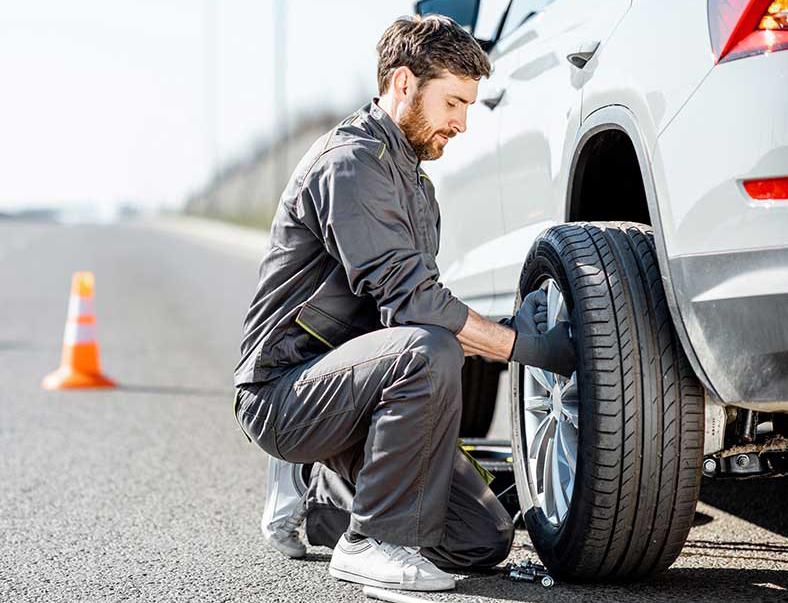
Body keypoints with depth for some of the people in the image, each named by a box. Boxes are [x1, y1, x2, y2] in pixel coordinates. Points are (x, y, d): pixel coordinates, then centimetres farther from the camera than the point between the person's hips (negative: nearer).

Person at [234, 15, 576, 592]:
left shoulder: (416, 184, 19)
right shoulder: (351, 160, -15)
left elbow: (413, 303, 17)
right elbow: (407, 296, -24)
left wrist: (506, 330, 1)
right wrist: (524, 346, -20)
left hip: (344, 382, 9)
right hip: (283, 397, -9)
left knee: (486, 540, 0)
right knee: (427, 353, -37)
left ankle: (327, 501, 19)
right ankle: (372, 541, -22)